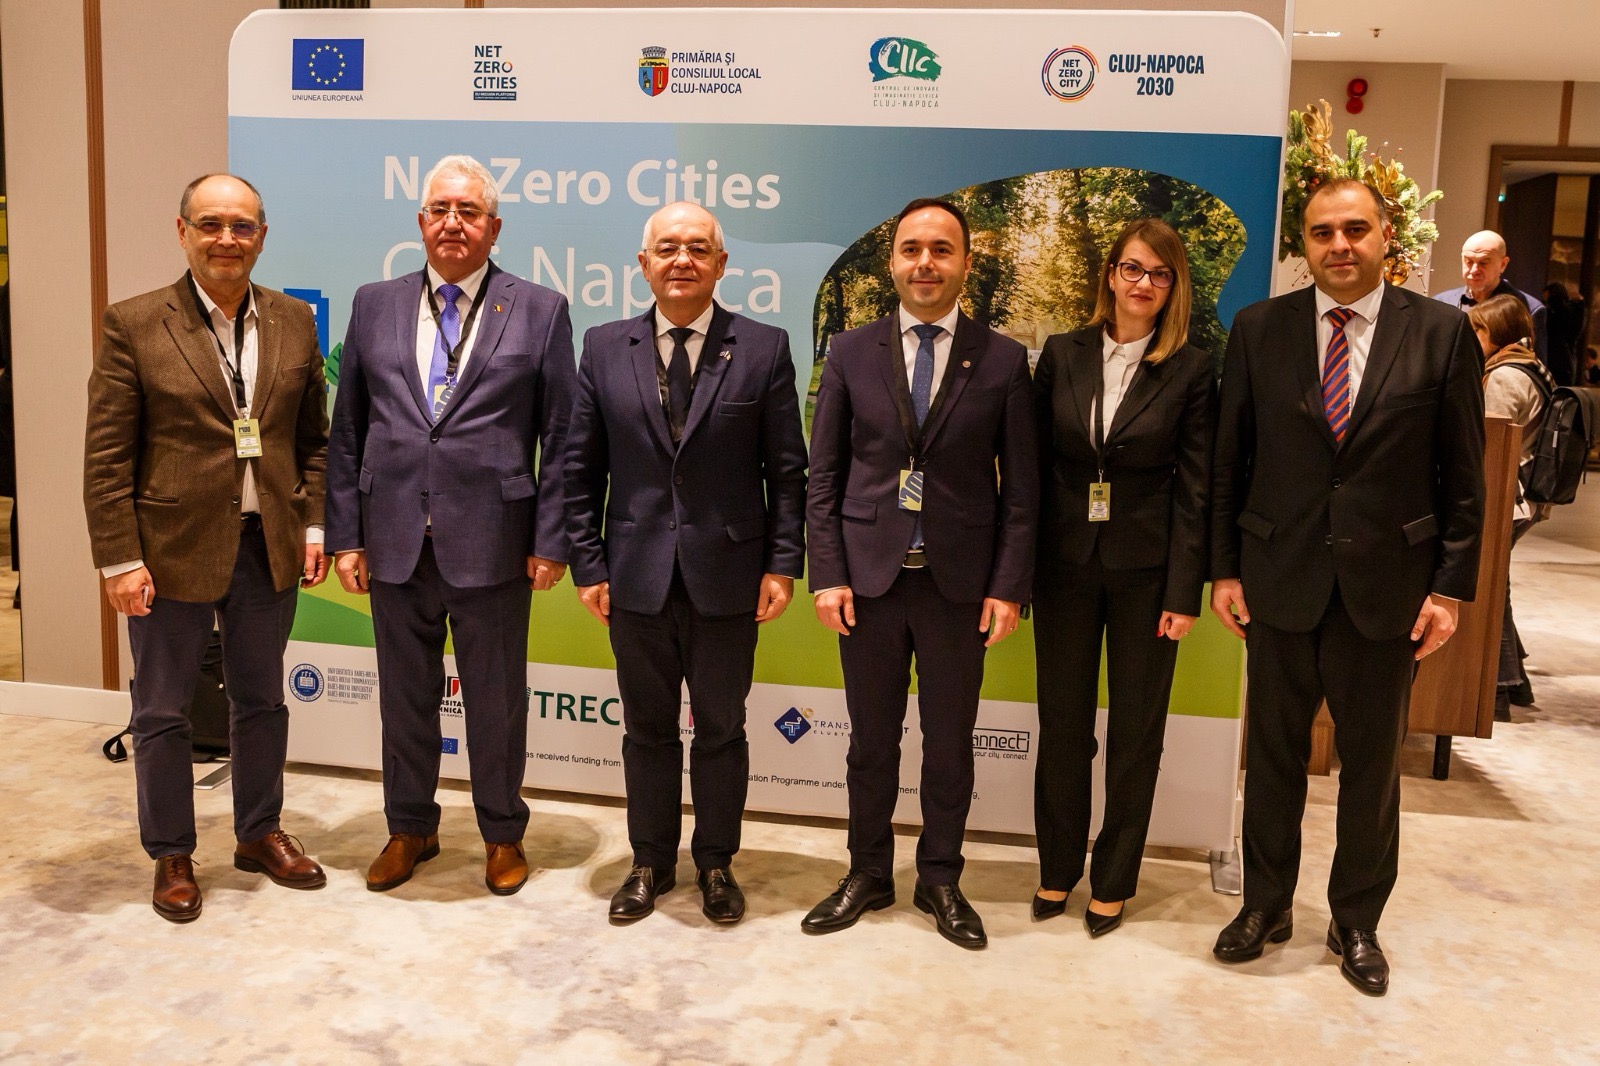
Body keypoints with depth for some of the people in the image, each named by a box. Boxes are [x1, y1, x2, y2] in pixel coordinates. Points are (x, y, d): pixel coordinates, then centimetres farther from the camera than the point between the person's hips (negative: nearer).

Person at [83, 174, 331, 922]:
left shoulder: (294, 322, 4)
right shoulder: (133, 326, -6)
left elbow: (313, 439, 9)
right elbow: (106, 458, -8)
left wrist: (314, 526, 2)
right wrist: (119, 559, -12)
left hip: (269, 546, 3)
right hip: (172, 549, -3)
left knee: (261, 700, 17)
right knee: (163, 710, 10)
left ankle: (260, 834, 35)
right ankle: (171, 855, 27)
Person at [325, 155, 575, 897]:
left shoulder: (540, 311, 0)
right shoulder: (375, 306, 8)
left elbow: (561, 438, -2)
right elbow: (346, 432, 8)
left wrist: (552, 541, -7)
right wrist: (344, 534, 3)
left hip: (492, 544, -2)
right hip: (394, 540, 3)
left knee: (496, 697, 10)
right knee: (405, 694, 15)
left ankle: (503, 835, 29)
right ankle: (409, 828, 34)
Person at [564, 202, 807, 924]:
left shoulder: (764, 349, -1)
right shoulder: (604, 348, 4)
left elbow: (785, 470, -1)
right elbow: (581, 468, 4)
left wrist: (783, 564, -6)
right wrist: (588, 564, 0)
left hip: (727, 578, -1)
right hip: (636, 577, 2)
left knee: (721, 729, 12)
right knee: (647, 729, 14)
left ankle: (716, 864, 30)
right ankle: (651, 863, 31)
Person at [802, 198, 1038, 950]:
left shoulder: (1002, 361, 0)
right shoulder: (851, 353, 3)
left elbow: (1020, 487, 0)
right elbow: (823, 476, 3)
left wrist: (1009, 586, -6)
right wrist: (826, 574, -5)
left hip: (958, 581, -1)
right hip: (868, 576, 1)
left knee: (950, 741, 10)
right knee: (872, 738, 12)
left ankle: (940, 880, 28)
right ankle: (868, 875, 29)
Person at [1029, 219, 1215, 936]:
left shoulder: (1190, 372, -3)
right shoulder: (1063, 355, 2)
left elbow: (1194, 490, -4)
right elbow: (1035, 466, 3)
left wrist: (1184, 593, -9)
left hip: (1145, 571, -2)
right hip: (1064, 564, 2)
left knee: (1135, 731, 9)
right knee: (1062, 724, 11)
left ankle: (1114, 881, 24)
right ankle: (1057, 870, 27)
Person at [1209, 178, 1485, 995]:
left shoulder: (1440, 332, -2)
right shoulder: (1258, 329, 0)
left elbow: (1462, 474, 0)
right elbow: (1229, 460, 3)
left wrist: (1451, 586, -4)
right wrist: (1224, 567, 1)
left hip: (1387, 582, 0)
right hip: (1281, 578, 1)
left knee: (1372, 761, 11)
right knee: (1273, 753, 12)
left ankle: (1357, 920, 29)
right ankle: (1266, 904, 30)